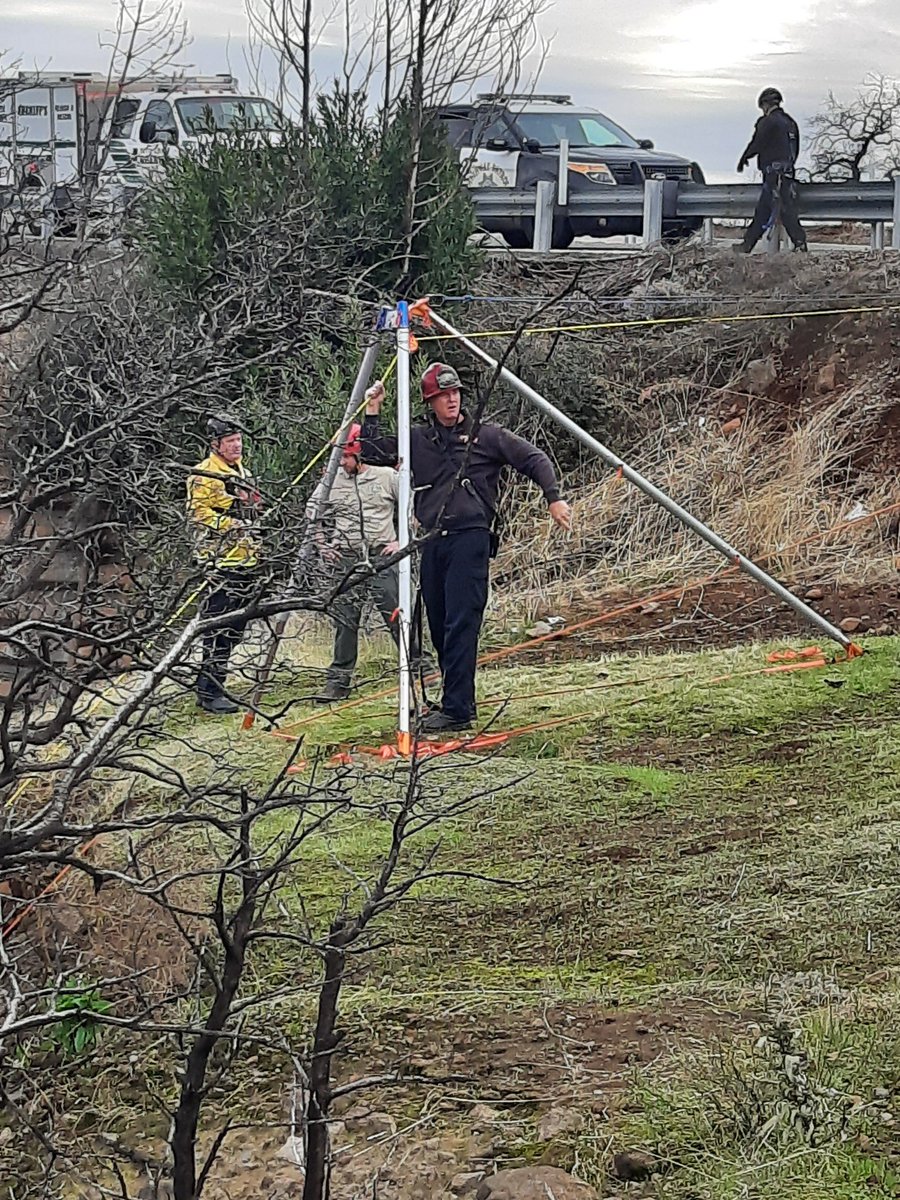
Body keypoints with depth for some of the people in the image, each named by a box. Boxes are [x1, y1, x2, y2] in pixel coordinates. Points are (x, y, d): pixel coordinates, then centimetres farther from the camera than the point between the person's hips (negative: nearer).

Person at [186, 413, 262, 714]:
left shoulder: (242, 472, 21)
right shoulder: (205, 475, -8)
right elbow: (198, 512, -17)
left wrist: (256, 550, 25)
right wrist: (231, 525, -23)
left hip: (245, 560, 9)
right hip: (221, 560, -9)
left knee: (234, 626, 12)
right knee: (219, 626, -11)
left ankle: (213, 685, 20)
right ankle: (209, 692, -10)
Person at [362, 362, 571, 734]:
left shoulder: (486, 436, 5)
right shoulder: (417, 439, 15)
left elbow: (534, 459, 6)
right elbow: (374, 452, 13)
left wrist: (553, 498, -5)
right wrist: (372, 413, 5)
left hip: (470, 537, -5)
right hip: (433, 542, 5)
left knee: (461, 624, -12)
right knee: (439, 626, 7)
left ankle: (457, 709, -15)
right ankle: (456, 700, 16)